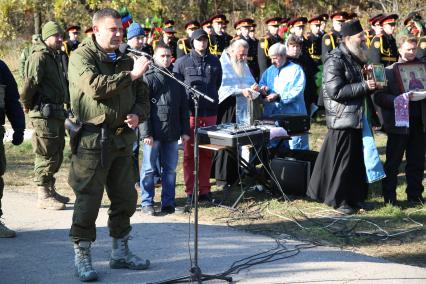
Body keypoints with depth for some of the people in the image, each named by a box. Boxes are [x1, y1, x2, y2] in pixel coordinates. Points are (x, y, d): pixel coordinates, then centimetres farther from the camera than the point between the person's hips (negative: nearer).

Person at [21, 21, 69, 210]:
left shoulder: (56, 56, 17)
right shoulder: (39, 57, -15)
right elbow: (30, 83, -22)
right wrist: (27, 105, -10)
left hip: (57, 112, 10)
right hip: (44, 114, -10)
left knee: (56, 154, 16)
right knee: (46, 155, -4)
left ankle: (51, 190, 27)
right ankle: (43, 196, 2)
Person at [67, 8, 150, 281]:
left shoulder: (125, 60, 15)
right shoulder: (81, 57, -5)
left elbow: (143, 97, 18)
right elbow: (96, 87, -24)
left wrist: (137, 114, -3)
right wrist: (131, 75, -21)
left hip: (122, 139, 7)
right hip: (92, 139, -7)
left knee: (126, 198, 12)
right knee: (88, 200, -2)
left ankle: (120, 252, 27)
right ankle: (82, 257, 11)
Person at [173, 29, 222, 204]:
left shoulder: (214, 62, 10)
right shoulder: (182, 62, 0)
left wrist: (211, 98, 14)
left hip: (210, 113, 3)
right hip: (190, 113, -3)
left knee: (206, 154, 8)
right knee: (190, 153, 1)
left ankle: (204, 190, 15)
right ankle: (190, 191, 6)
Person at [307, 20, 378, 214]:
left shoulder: (355, 58, 14)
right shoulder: (335, 60, -14)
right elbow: (336, 91, -22)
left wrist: (371, 85, 7)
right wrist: (364, 86, -22)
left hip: (356, 118, 9)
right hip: (342, 120, -9)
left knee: (356, 159, 12)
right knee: (341, 160, -2)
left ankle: (353, 196, 22)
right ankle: (338, 200, 8)